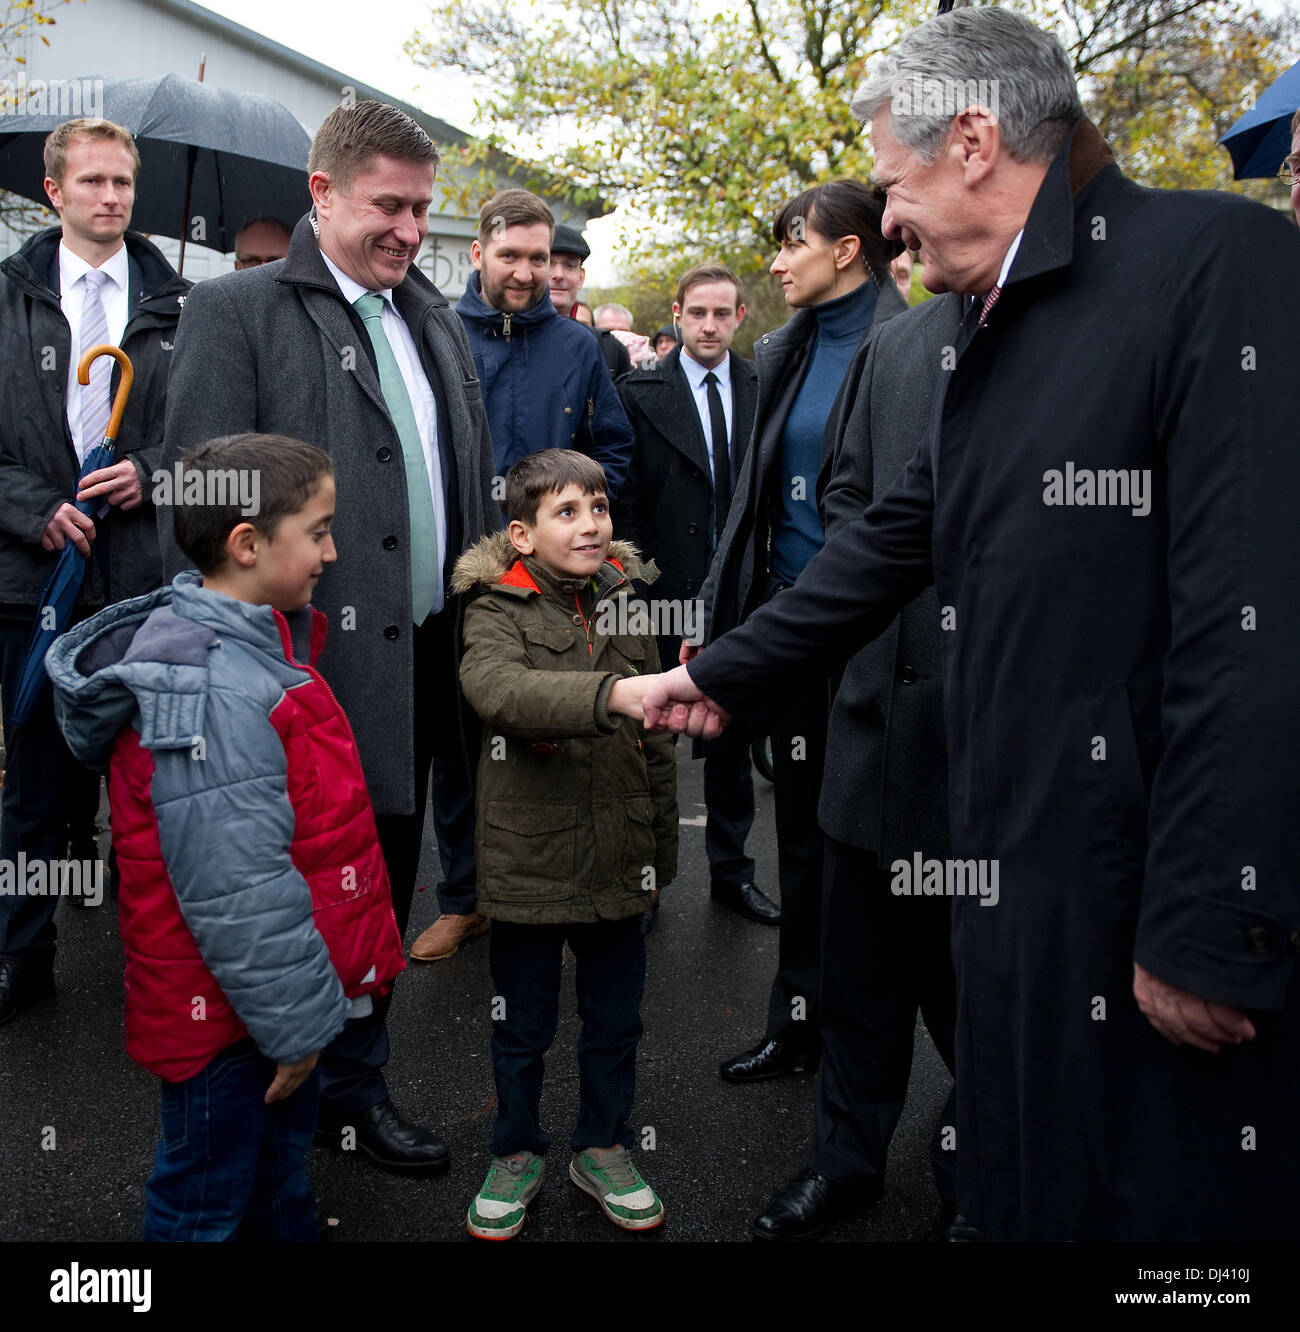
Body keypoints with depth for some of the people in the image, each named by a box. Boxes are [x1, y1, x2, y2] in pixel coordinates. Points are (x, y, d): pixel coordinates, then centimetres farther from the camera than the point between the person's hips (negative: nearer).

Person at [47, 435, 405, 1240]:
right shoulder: (210, 690, -29)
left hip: (274, 993, 9)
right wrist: (299, 1017, -18)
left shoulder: (256, 641, 3)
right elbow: (236, 885, -28)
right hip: (225, 1016, -9)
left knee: (280, 1180, 27)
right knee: (207, 1203, 12)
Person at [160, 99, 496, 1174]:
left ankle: (357, 1087, 35)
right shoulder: (237, 311, -6)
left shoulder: (436, 319, 14)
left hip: (426, 659, 7)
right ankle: (329, 1097, 27)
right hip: (320, 667, -6)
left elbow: (475, 482, 17)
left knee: (385, 882, 17)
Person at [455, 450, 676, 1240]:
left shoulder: (625, 602, 4)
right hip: (529, 857, -3)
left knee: (615, 1020, 17)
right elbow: (496, 688, -33)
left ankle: (604, 1147, 39)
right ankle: (518, 1153, 37)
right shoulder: (497, 609, -9)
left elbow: (656, 741, 11)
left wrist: (663, 849, 14)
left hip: (619, 858, 4)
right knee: (523, 1026, 14)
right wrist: (611, 693, -46)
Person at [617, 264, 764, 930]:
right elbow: (623, 499, -4)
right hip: (666, 593, -2)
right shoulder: (639, 394, -2)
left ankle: (731, 867, 28)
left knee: (733, 731, 13)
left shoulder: (763, 391, 5)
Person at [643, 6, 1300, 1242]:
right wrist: (721, 674, 24)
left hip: (1162, 901, -8)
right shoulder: (995, 331, 14)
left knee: (1171, 1192, 9)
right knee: (1025, 1189, 20)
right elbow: (895, 539, 20)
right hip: (1022, 870, 8)